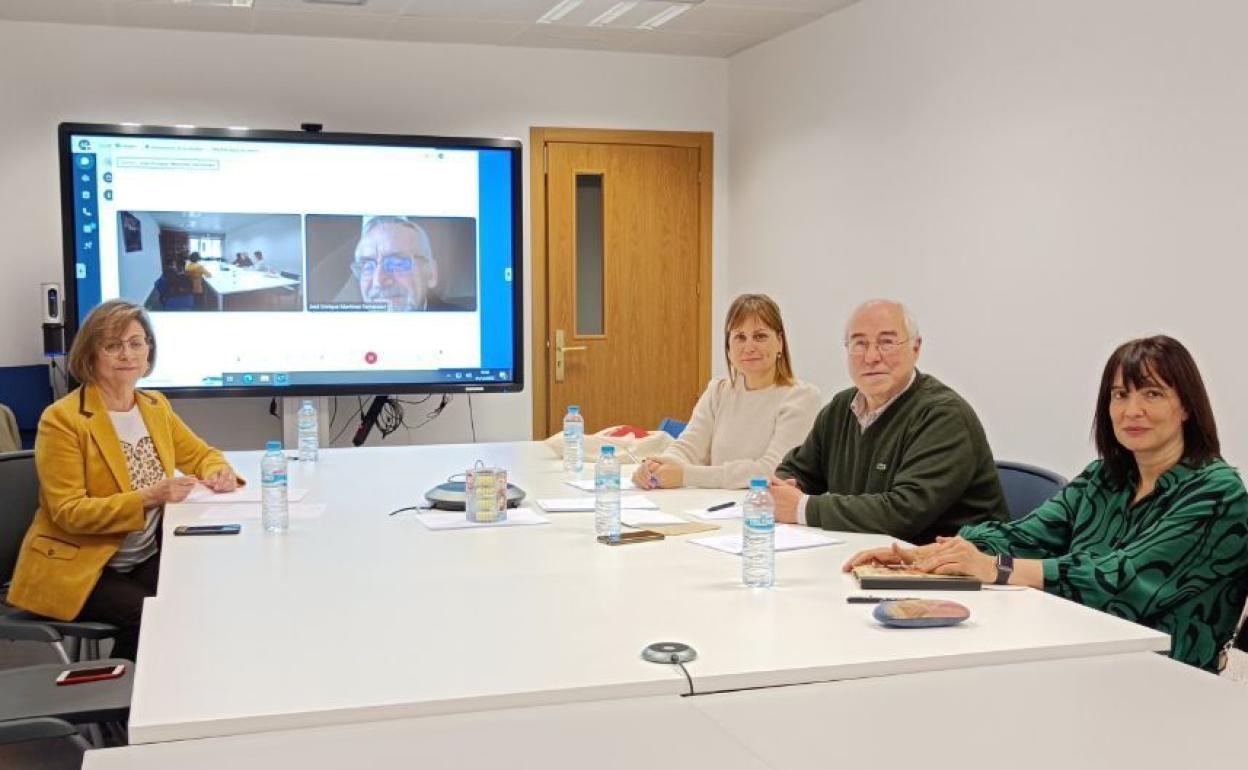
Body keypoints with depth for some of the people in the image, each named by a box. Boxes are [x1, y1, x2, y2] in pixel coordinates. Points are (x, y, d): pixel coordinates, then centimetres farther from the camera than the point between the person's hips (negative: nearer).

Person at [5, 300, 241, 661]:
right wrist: (149, 497, -28)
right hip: (76, 569, -5)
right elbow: (68, 513, -17)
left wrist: (218, 473, -8)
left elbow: (201, 455, 18)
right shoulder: (62, 419, -12)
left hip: (146, 559, 6)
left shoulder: (155, 406, 7)